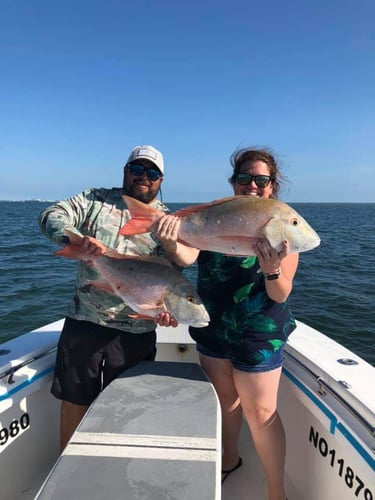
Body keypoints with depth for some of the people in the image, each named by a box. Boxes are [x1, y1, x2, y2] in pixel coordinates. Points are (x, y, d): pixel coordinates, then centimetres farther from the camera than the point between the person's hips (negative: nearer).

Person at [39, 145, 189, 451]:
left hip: (135, 331, 0)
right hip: (83, 322, 1)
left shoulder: (166, 222, 4)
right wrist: (79, 238, -24)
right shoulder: (95, 199, 8)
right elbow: (52, 216, -3)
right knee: (74, 402, 13)